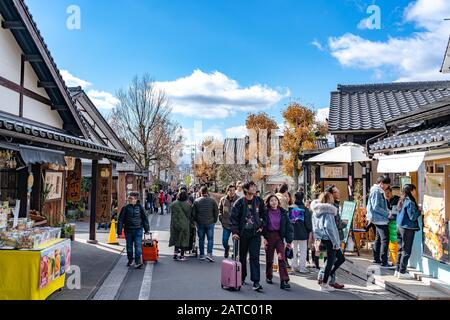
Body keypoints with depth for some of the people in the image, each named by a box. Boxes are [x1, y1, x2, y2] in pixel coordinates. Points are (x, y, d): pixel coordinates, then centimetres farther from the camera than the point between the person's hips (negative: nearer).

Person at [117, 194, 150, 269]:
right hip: (128, 230, 1)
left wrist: (147, 229, 11)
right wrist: (119, 231, -2)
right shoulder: (125, 208, 1)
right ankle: (130, 260, 30)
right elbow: (121, 220, 2)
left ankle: (138, 261, -6)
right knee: (129, 246, 12)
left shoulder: (140, 207, 2)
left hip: (138, 230, -1)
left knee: (138, 246, -9)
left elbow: (145, 218, 10)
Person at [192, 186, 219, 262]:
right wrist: (214, 221, 13)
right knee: (210, 239, 4)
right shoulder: (212, 201, -3)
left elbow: (194, 213, 3)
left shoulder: (196, 201, -1)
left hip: (200, 223, 1)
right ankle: (209, 254, -8)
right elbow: (216, 212, 1)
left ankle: (202, 255, 16)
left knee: (201, 239, 11)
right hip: (210, 223, -1)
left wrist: (196, 221, 15)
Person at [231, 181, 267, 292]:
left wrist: (262, 226, 3)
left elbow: (264, 214, 13)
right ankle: (242, 278, 30)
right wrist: (235, 231, -13)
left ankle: (256, 282, -4)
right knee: (242, 257, 12)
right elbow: (234, 217, -7)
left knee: (255, 257, -5)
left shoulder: (259, 201, 1)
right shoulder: (240, 202, -7)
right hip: (243, 233, -1)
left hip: (255, 233, 1)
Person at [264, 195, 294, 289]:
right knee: (269, 258, 11)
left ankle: (284, 281, -10)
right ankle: (268, 277, 31)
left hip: (279, 236, 0)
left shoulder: (283, 212, 0)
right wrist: (264, 238, -8)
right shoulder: (266, 212, -2)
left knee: (282, 258, -9)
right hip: (269, 236, 0)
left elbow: (288, 226, 2)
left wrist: (288, 240, -3)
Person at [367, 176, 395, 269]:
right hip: (380, 219, -11)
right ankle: (384, 263, -9)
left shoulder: (379, 191, 15)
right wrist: (387, 214, -17)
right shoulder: (376, 192, -16)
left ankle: (376, 259, 26)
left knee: (379, 239, 17)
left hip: (379, 219, 11)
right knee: (385, 240, -10)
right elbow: (376, 207, -22)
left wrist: (387, 213, 10)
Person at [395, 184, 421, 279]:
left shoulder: (402, 201, 9)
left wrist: (416, 209, 13)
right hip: (408, 229, -8)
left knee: (401, 249, 15)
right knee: (406, 251, -1)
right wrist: (419, 211, -3)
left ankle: (398, 270, 21)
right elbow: (412, 217, -18)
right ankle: (402, 272, 4)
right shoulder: (410, 202, -17)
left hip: (400, 227, 8)